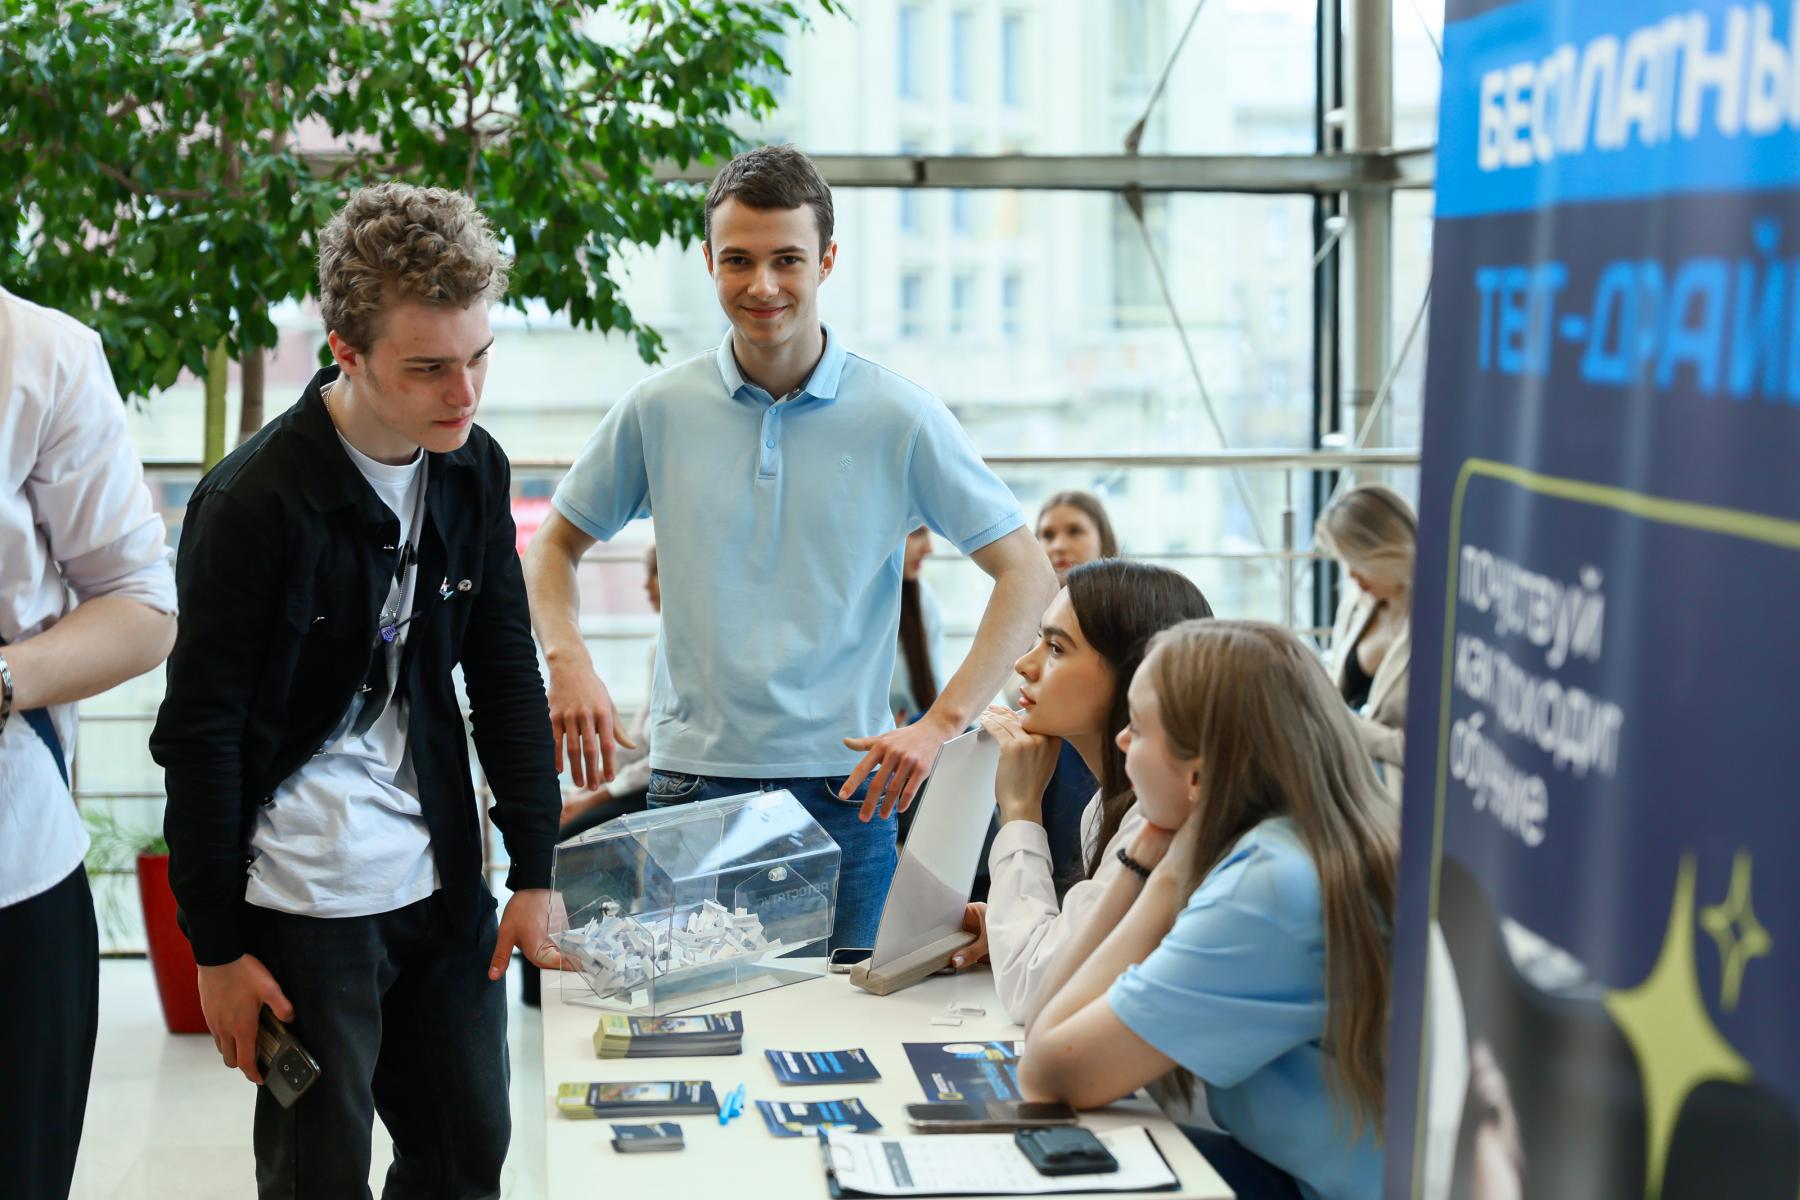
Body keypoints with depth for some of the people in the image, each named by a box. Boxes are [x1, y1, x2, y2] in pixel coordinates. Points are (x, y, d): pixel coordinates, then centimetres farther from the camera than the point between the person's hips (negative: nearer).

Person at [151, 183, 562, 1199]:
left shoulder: (475, 470, 1)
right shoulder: (255, 504, -18)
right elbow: (200, 733, -13)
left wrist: (535, 871, 6)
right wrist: (217, 947, -9)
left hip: (443, 886, 6)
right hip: (303, 903, -6)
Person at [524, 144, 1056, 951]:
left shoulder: (900, 417, -2)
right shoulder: (659, 411, 3)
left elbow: (1028, 573, -1)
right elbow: (555, 545, 15)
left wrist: (942, 723, -11)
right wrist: (567, 662, -5)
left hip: (842, 785, -1)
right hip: (693, 781, 1)